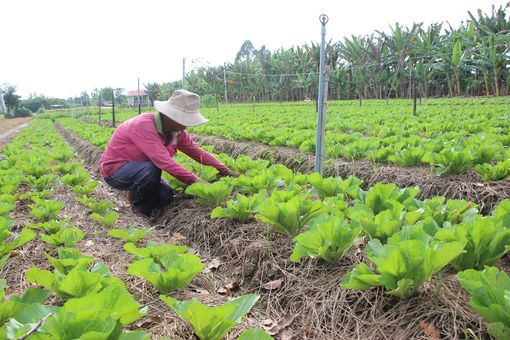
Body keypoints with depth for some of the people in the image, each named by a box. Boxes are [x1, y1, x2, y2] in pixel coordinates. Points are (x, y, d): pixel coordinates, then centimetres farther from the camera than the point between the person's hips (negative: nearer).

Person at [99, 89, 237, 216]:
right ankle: (136, 207, -7)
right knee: (152, 169, -34)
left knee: (166, 195, -9)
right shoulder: (144, 125, -32)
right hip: (114, 169, -7)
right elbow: (163, 161, -39)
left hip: (140, 169, 7)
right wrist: (193, 180, -37)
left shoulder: (177, 131, -8)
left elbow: (197, 151, 0)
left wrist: (224, 169, -7)